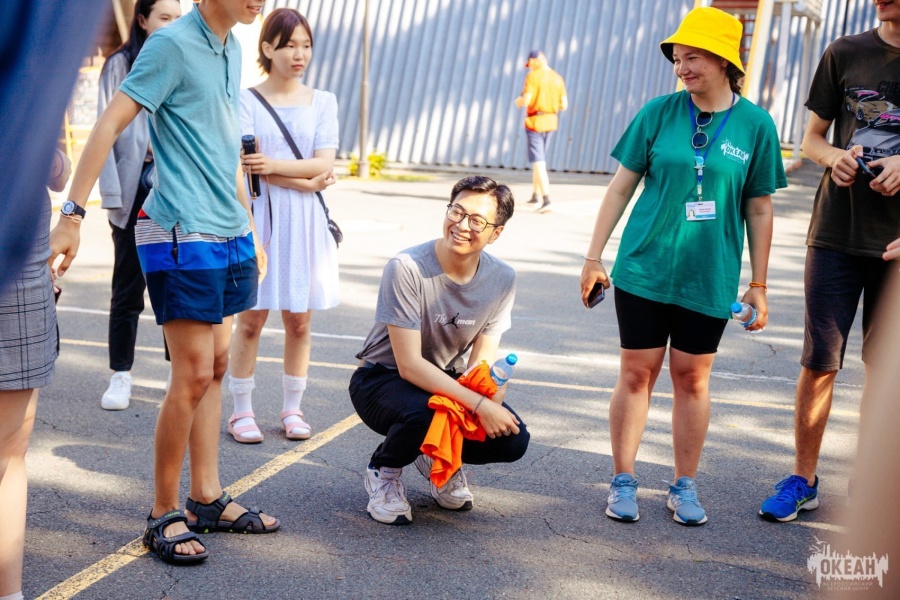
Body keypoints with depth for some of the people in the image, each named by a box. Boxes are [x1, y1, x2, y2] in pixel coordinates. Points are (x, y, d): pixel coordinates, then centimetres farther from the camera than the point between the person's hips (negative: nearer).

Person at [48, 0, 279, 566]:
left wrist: (250, 228, 23)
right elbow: (108, 125, -16)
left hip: (228, 233, 8)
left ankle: (208, 497, 21)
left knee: (216, 366, 11)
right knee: (193, 374, -7)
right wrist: (73, 215, -21)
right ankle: (164, 515, 6)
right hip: (182, 236, -8)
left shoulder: (232, 48, 13)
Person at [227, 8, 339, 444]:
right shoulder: (245, 101, 1)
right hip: (259, 216, -2)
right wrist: (306, 181, -11)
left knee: (299, 320, 6)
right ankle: (241, 411, 11)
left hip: (305, 222, 2)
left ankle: (292, 408, 19)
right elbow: (247, 166, -9)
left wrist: (274, 165, -16)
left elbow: (324, 163, -3)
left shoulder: (322, 102, 9)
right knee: (251, 318, 0)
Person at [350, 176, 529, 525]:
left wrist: (491, 395, -31)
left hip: (446, 382, 5)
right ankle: (384, 470, -3)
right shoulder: (407, 268, -25)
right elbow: (409, 365, -27)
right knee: (425, 414, -38)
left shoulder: (502, 280, -8)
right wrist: (478, 405, -35)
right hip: (382, 379, -4)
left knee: (513, 440, -19)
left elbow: (482, 361, -7)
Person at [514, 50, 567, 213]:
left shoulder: (533, 76, -13)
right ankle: (535, 194, 29)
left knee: (538, 162, -8)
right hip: (551, 122, 6)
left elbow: (525, 100, -20)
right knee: (539, 159, 21)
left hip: (534, 121, -6)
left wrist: (518, 102, 3)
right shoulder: (558, 78, 5)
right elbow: (564, 105, 4)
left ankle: (546, 200, -19)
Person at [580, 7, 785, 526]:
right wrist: (594, 256, 3)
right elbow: (622, 186, 4)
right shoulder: (659, 112, -1)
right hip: (644, 269, 0)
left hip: (709, 277, 0)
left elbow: (759, 210, 3)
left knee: (693, 378, 8)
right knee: (638, 373, 5)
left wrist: (759, 285, 5)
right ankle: (624, 483, 17)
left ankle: (685, 486, 22)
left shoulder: (756, 124, -2)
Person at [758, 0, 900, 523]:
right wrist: (833, 155, -11)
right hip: (837, 234, 1)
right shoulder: (845, 53, 4)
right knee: (820, 362, 2)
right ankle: (803, 480, 16)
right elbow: (812, 136, 11)